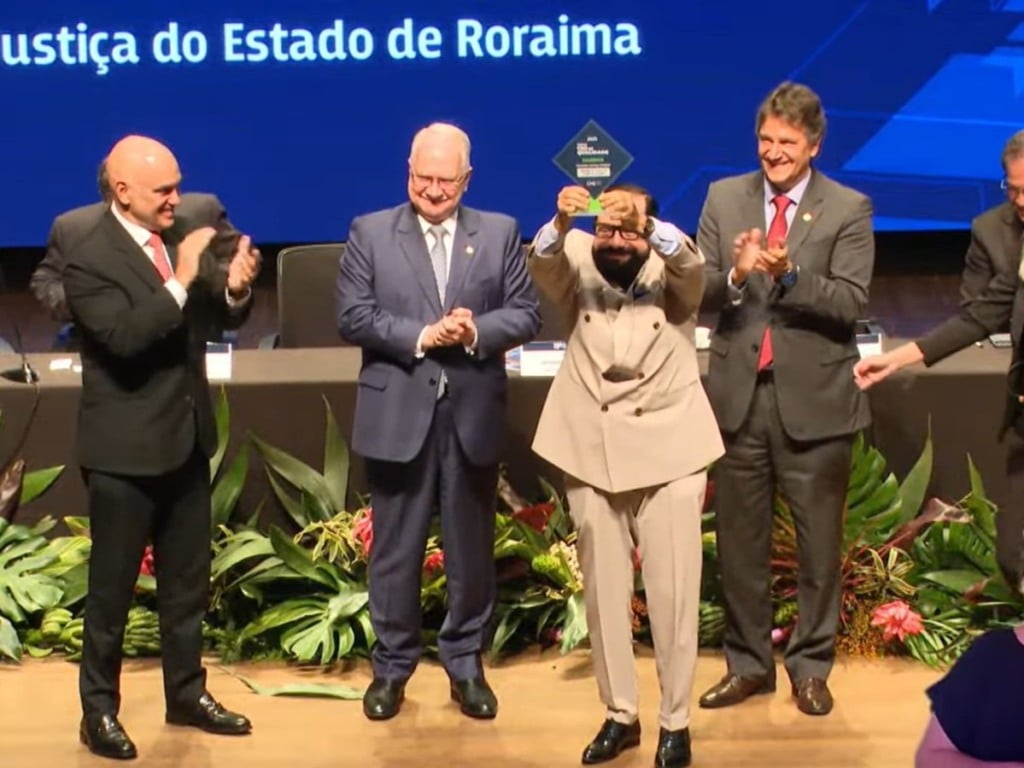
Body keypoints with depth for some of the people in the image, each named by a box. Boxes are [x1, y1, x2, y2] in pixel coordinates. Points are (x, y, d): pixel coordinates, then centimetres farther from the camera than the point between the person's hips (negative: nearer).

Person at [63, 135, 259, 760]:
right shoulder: (89, 259, -15)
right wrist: (182, 280, -30)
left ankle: (187, 693, 31)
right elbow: (126, 338, -27)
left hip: (187, 439, 7)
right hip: (125, 450, -7)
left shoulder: (184, 236, 4)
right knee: (112, 588, 5)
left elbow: (215, 322, 8)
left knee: (189, 582, 17)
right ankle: (99, 710, 18)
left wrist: (236, 289, -12)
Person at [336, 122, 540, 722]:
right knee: (396, 550, 8)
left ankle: (466, 663, 24)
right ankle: (392, 665, 22)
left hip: (472, 415, 1)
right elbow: (353, 318, -6)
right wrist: (420, 336, -17)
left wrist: (478, 331, -17)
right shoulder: (370, 233, 2)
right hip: (398, 414, -1)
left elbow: (527, 314, 1)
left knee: (472, 549, 10)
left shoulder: (501, 233, 5)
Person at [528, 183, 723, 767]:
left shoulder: (673, 270, -5)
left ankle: (676, 721, 14)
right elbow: (542, 267, -20)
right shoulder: (579, 263, 0)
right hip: (591, 449, 2)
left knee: (673, 591, 0)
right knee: (604, 590, 10)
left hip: (669, 447, -2)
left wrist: (643, 221, -44)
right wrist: (560, 223, -41)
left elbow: (692, 264, -27)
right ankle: (620, 715, 23)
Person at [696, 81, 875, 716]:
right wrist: (735, 275, -22)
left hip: (814, 398, -2)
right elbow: (700, 291, -1)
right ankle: (748, 663, 26)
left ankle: (811, 667, 22)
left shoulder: (849, 209, -3)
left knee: (819, 543, 7)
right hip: (739, 394, 3)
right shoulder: (724, 198, 5)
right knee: (740, 542, 11)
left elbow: (851, 304, -13)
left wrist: (789, 274, -27)